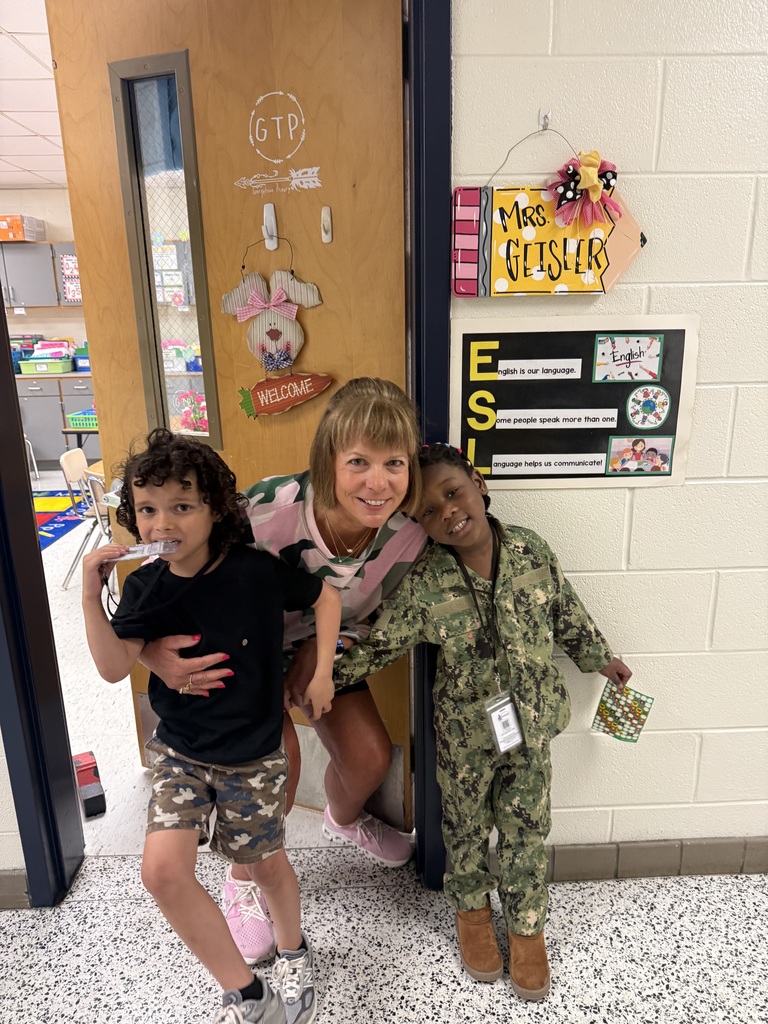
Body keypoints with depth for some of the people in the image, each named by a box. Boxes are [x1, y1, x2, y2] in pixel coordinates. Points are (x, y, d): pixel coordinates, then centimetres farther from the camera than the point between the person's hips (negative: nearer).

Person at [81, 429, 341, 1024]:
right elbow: (115, 667, -14)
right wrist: (91, 597, -24)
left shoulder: (256, 571, -18)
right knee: (163, 870, -11)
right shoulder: (145, 587, -8)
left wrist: (322, 673, -7)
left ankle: (294, 951, 48)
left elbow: (327, 597, -5)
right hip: (181, 752, 3)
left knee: (264, 864, 13)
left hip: (253, 753, -2)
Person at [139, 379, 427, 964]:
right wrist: (154, 652, -49)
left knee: (371, 757, 3)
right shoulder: (270, 511, -42)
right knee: (279, 749, -23)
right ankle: (244, 882, 11)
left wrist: (324, 647, -24)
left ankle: (344, 820, 44)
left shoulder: (408, 536, -27)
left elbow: (377, 617, -8)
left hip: (324, 647, 4)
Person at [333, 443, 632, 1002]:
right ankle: (472, 908, 50)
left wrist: (602, 658, 14)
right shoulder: (424, 584, -22)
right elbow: (377, 646, -12)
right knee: (467, 825, 21)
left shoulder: (531, 548, -14)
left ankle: (527, 927, 43)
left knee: (527, 829, 18)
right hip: (466, 730, -1)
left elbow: (567, 612, 2)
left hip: (532, 721, 2)